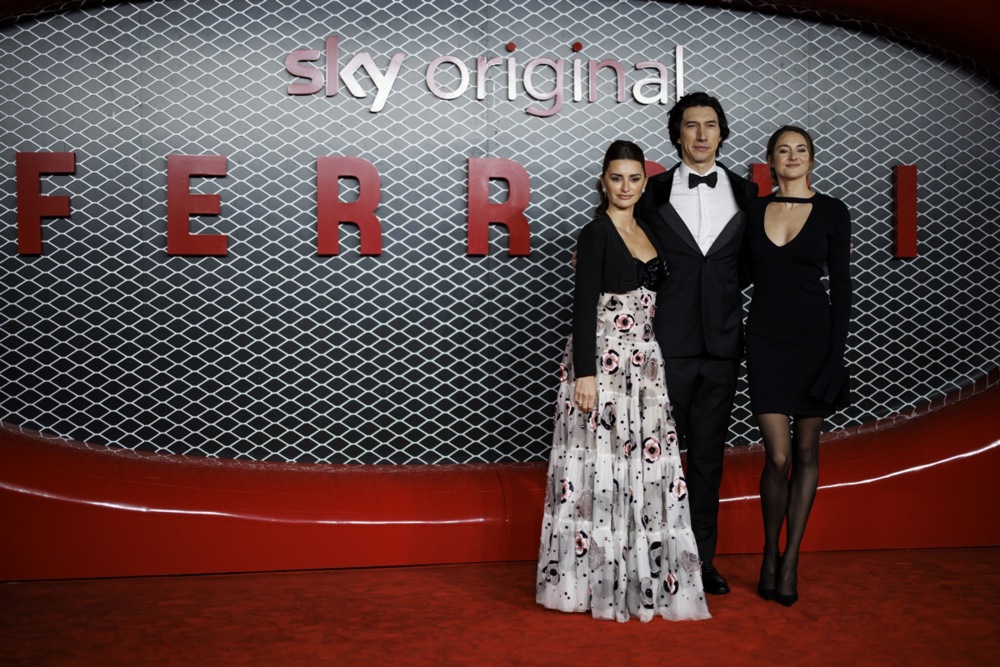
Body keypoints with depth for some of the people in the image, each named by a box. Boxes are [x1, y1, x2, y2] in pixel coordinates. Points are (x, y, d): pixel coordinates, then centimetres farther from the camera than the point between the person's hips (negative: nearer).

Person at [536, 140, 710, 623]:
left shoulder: (647, 231, 15)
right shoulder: (596, 232, -6)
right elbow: (584, 305, -12)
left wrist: (656, 358, 16)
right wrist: (585, 373, -18)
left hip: (644, 360, 7)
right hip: (603, 359, -7)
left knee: (646, 464, 6)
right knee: (601, 461, -3)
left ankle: (640, 578, 17)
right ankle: (593, 579, 8)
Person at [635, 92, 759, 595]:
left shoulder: (745, 193, 9)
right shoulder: (654, 193, 3)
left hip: (721, 346, 2)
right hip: (667, 344, -2)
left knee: (709, 454, 10)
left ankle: (701, 558, 21)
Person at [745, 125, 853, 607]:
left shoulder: (832, 212, 1)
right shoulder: (753, 212, 7)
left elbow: (841, 285, -2)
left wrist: (837, 351, -8)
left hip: (814, 337, 0)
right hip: (765, 338, 1)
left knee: (806, 450, 5)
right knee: (778, 455, -5)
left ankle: (791, 560, 17)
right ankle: (770, 554, 15)